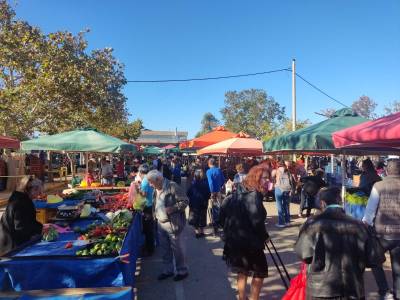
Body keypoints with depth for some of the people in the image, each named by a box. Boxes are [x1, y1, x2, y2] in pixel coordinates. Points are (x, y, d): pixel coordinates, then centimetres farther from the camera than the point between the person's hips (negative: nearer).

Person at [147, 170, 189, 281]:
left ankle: (182, 271, 24)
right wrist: (154, 212, 7)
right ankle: (168, 270, 35)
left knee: (177, 248, 6)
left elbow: (185, 201, -18)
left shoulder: (172, 186, -18)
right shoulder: (156, 189, 7)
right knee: (165, 249, 18)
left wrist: (172, 208, -25)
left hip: (173, 223, -8)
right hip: (161, 223, 8)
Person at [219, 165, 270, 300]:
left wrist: (228, 228, 18)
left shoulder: (239, 190, 6)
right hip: (250, 241, -8)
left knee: (242, 270, 23)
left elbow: (224, 207, 11)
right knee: (260, 271, 10)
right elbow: (256, 221, -24)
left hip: (235, 238, 8)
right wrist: (264, 236, -6)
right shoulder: (254, 195, -19)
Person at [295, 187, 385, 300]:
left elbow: (304, 254, -9)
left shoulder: (314, 223, -12)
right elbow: (374, 259, -2)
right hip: (353, 291, 2)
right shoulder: (357, 225, -6)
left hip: (320, 289, -2)